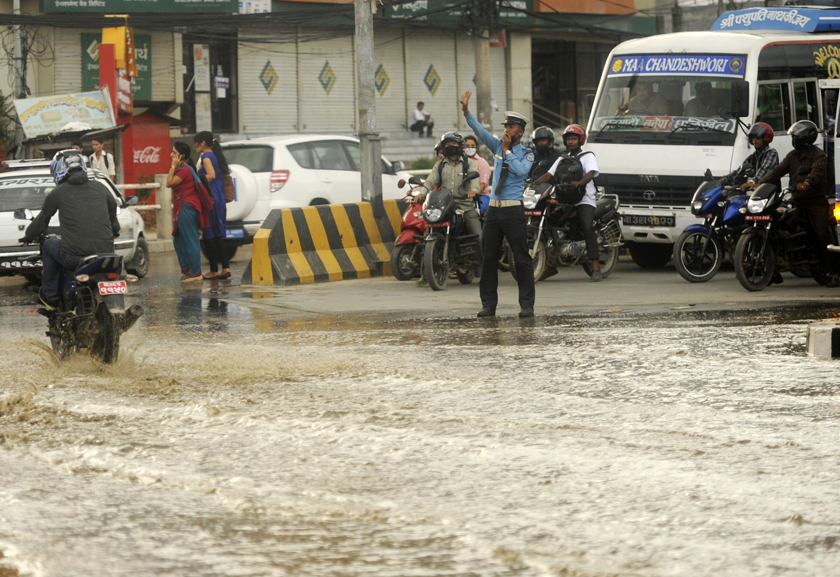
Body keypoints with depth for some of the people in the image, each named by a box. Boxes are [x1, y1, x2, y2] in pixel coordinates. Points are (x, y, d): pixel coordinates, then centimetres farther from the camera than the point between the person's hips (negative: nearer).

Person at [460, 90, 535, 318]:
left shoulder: (527, 154, 1)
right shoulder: (498, 146, 13)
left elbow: (521, 170, -18)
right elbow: (480, 131, 3)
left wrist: (507, 151, -9)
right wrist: (466, 112, -9)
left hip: (514, 211, -5)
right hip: (494, 208, 5)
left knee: (522, 258, -4)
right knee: (488, 258, 5)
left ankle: (527, 305, -1)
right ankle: (488, 304, 11)